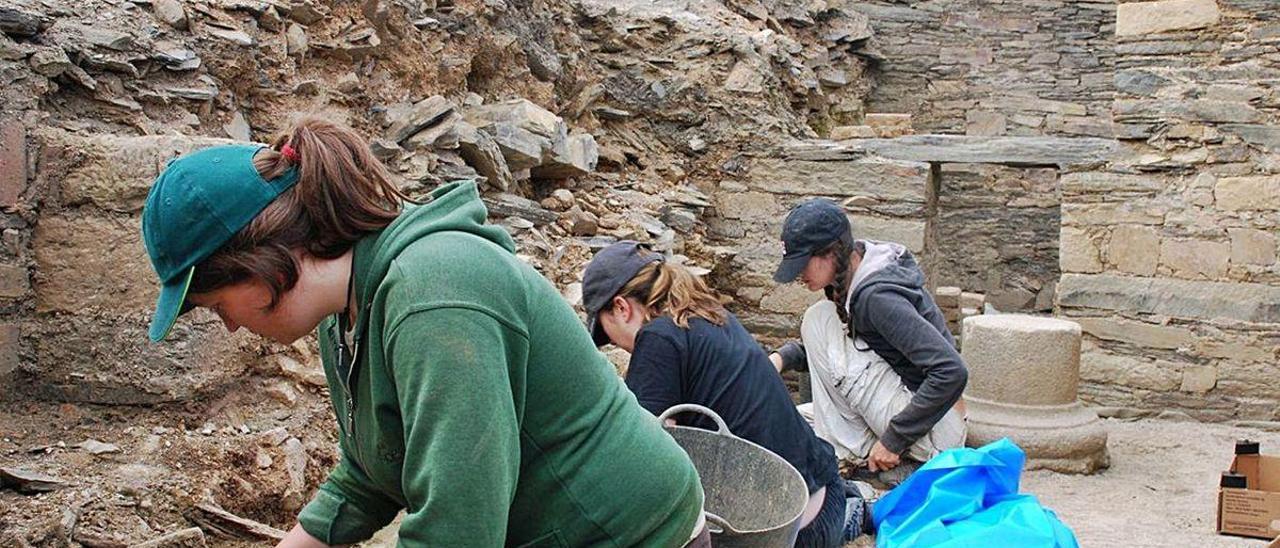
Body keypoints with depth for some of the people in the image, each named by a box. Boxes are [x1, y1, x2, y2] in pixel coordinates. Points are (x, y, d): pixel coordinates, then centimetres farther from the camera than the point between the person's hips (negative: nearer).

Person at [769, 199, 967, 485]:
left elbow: (952, 371, -30)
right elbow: (813, 346, 17)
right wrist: (784, 357, -4)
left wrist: (894, 439, -24)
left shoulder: (878, 295, -25)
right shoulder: (846, 281, 3)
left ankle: (859, 451, -7)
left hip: (934, 428, -9)